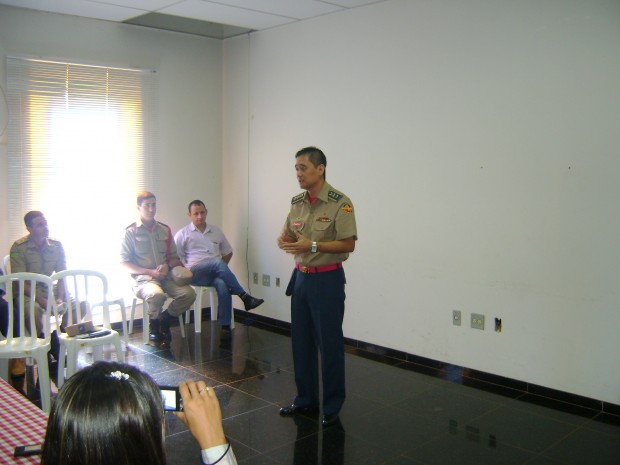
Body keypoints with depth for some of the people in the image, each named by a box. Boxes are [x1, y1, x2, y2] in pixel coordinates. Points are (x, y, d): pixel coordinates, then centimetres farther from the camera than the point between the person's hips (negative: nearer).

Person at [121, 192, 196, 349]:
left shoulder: (165, 230, 17)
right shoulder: (131, 232, 3)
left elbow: (174, 256, 20)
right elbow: (125, 262, -1)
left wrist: (167, 266, -4)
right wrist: (150, 272, -11)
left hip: (166, 276, 4)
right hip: (143, 277, -4)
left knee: (189, 293, -24)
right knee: (156, 295, -37)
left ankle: (164, 319, 3)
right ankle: (154, 326, -5)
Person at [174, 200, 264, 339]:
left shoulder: (216, 231, 19)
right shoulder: (182, 234, 8)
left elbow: (228, 252, 26)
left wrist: (221, 270, 8)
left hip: (215, 274, 3)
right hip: (195, 274, -3)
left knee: (222, 285, -36)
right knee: (218, 262, -35)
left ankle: (226, 326, -32)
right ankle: (245, 297, -32)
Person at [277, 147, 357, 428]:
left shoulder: (340, 203, -13)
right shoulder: (297, 202, 8)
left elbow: (348, 244, -16)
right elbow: (287, 233, 18)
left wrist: (313, 246, -25)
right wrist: (284, 240, -6)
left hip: (327, 280, -7)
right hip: (301, 276, 7)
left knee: (329, 345, 1)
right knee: (301, 342, 13)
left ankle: (332, 407, 15)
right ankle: (305, 399, 28)